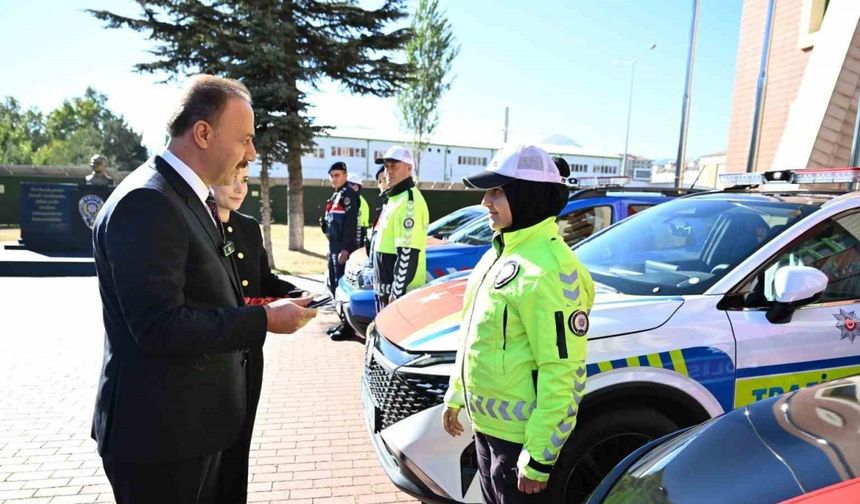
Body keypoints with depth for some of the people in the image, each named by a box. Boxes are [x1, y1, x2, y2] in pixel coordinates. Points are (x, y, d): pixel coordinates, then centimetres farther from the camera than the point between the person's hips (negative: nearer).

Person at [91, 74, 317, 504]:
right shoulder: (146, 202, -21)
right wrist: (264, 319, -19)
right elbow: (159, 326, -26)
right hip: (162, 431, -9)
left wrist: (259, 310, 4)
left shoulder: (190, 198, 10)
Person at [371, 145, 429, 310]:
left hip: (400, 290, -10)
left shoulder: (409, 201, -17)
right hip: (386, 287, 10)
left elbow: (407, 253, -23)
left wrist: (397, 292, -23)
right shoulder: (394, 198, 17)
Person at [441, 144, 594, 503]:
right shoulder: (502, 251, 5)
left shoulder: (550, 270, -24)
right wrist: (456, 395, 18)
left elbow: (563, 373, -24)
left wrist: (540, 458, -21)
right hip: (486, 424, 9)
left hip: (520, 435, -8)